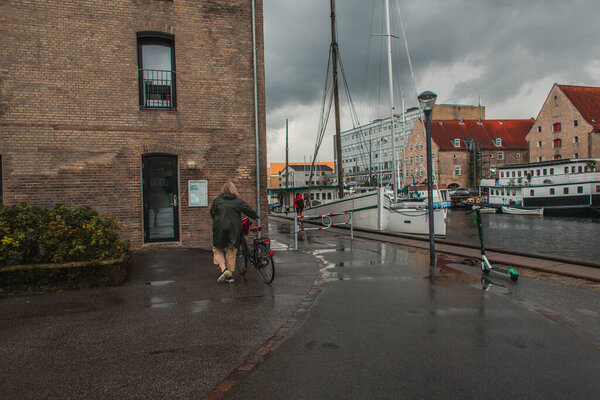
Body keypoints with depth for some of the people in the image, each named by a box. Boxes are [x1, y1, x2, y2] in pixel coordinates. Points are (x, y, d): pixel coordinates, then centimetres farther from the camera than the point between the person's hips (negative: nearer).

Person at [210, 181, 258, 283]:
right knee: (231, 252, 10)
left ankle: (223, 269, -6)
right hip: (234, 230, 1)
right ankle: (230, 275, 12)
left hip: (219, 229, -1)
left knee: (218, 250, 13)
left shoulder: (217, 200, 3)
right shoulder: (238, 201, 2)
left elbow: (212, 213, 12)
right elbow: (249, 211, 7)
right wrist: (256, 216, 25)